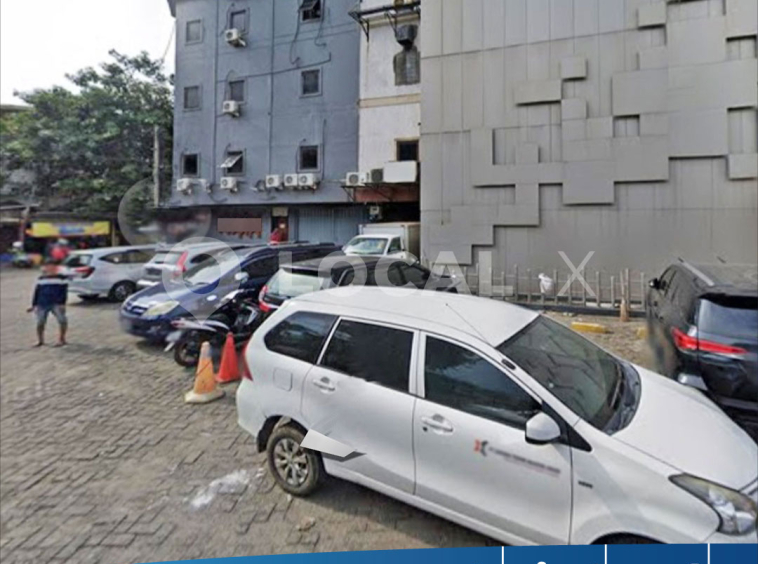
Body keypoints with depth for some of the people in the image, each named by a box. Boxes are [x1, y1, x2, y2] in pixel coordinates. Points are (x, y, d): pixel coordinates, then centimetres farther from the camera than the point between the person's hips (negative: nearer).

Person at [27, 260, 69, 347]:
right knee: (40, 322, -1)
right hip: (42, 304, 3)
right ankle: (40, 340, 19)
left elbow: (64, 292, 1)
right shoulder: (41, 279, 16)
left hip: (56, 304, -3)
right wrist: (34, 305, 10)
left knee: (62, 320, -16)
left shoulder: (62, 278, 6)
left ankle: (62, 339, -1)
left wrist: (62, 303, -10)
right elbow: (37, 292, 17)